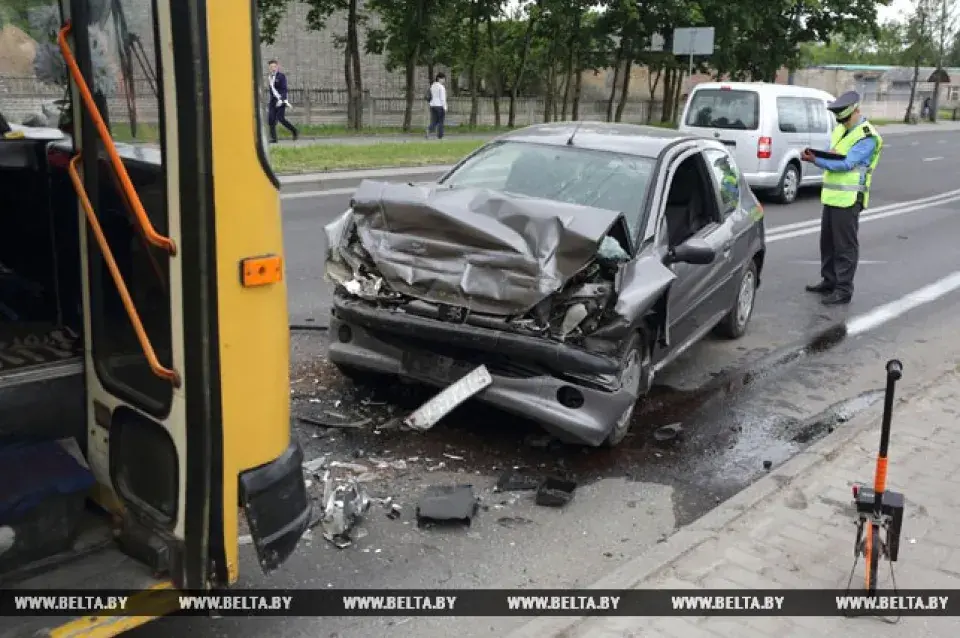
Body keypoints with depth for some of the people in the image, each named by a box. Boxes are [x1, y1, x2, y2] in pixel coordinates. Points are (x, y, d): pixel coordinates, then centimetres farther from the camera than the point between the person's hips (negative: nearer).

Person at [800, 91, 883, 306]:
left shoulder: (867, 137, -13)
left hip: (848, 198, -9)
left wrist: (816, 160, -24)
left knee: (845, 246, -4)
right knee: (827, 242, 16)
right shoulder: (840, 130, 15)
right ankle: (829, 281, 29)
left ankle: (844, 290, 0)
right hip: (832, 195, 9)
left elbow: (846, 164, -22)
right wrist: (814, 155, -11)